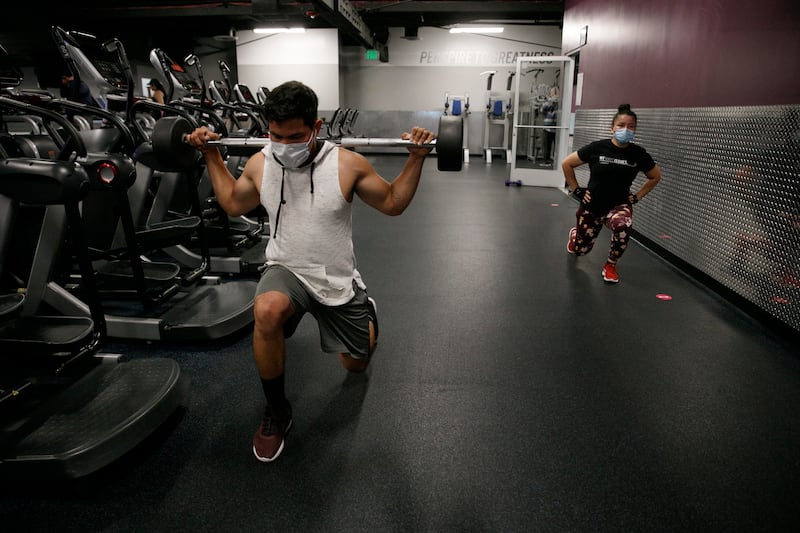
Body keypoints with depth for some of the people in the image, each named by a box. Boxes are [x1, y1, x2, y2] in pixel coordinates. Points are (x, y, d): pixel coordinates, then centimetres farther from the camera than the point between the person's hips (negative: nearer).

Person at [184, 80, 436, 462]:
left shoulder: (347, 164, -14)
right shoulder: (259, 164, -6)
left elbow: (392, 203, -2)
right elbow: (233, 204, 14)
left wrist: (416, 159, -13)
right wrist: (211, 154, 8)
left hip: (338, 279, 0)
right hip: (287, 271, 0)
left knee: (356, 364, 13)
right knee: (266, 310, -37)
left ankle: (366, 313, 51)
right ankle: (276, 412, -10)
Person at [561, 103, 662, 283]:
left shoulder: (638, 153, -8)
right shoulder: (597, 148, -14)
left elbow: (655, 176, 11)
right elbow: (566, 164, -4)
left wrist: (637, 196, 2)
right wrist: (576, 190, -4)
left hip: (619, 204, 0)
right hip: (591, 206, 0)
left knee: (622, 225, -37)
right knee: (581, 249, 14)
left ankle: (611, 265, -9)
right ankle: (574, 234, 55)